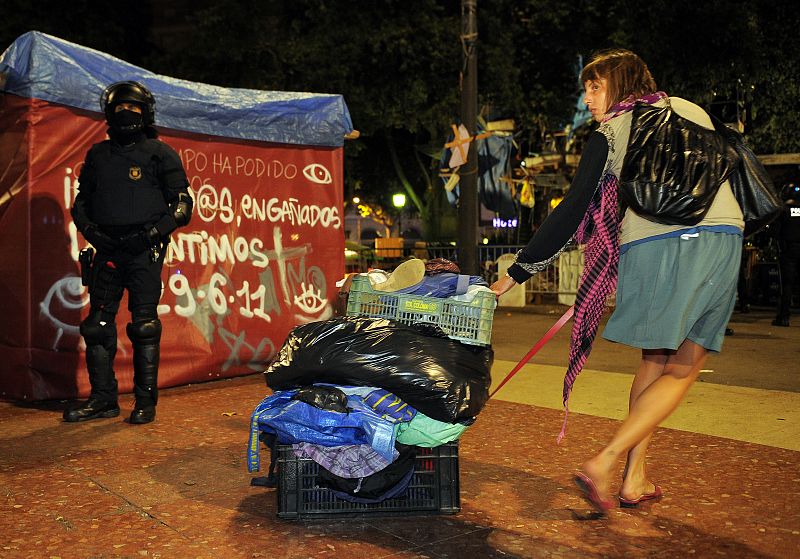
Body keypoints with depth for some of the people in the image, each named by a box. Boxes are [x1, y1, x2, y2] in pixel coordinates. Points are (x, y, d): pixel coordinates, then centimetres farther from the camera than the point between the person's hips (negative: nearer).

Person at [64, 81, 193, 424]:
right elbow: (81, 201, 22)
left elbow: (182, 204, 1)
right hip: (107, 250, 5)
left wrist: (156, 231, -13)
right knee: (98, 324, 5)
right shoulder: (98, 155, 17)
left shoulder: (159, 153, 4)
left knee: (144, 325, -4)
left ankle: (146, 400, 4)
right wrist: (89, 228, 2)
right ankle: (102, 398, 15)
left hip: (144, 251, -4)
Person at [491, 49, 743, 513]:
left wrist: (518, 272, 7)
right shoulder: (693, 111, 22)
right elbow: (729, 174, 27)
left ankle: (636, 478, 14)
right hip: (720, 239, 2)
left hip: (649, 248, -2)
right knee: (682, 370, 8)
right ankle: (604, 465, -2)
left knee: (654, 361, 16)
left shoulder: (609, 135, 11)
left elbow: (572, 210, 4)